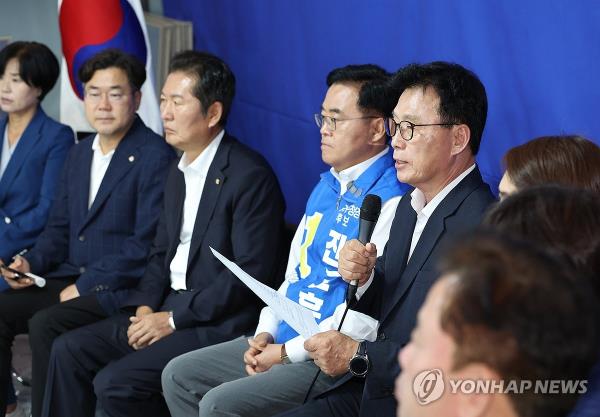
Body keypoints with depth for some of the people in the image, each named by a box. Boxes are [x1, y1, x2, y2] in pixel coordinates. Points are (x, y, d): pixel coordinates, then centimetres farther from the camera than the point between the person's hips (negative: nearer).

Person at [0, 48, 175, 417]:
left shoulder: (155, 156, -10)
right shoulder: (79, 154, 16)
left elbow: (147, 245, -16)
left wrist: (86, 284, -16)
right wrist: (31, 262, 1)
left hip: (119, 290, -7)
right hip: (71, 280, 8)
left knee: (45, 324, -28)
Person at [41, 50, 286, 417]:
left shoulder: (250, 176, -16)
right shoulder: (180, 171, 14)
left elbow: (251, 273, -20)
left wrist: (173, 319, -17)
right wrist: (145, 306, 0)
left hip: (218, 322, -9)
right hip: (168, 306, 9)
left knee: (114, 384, -21)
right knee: (69, 351, -1)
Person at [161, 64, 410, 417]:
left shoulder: (392, 200, -18)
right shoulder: (327, 186, 14)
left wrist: (287, 352, -15)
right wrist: (266, 333, 3)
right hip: (283, 339, 10)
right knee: (179, 375, 7)